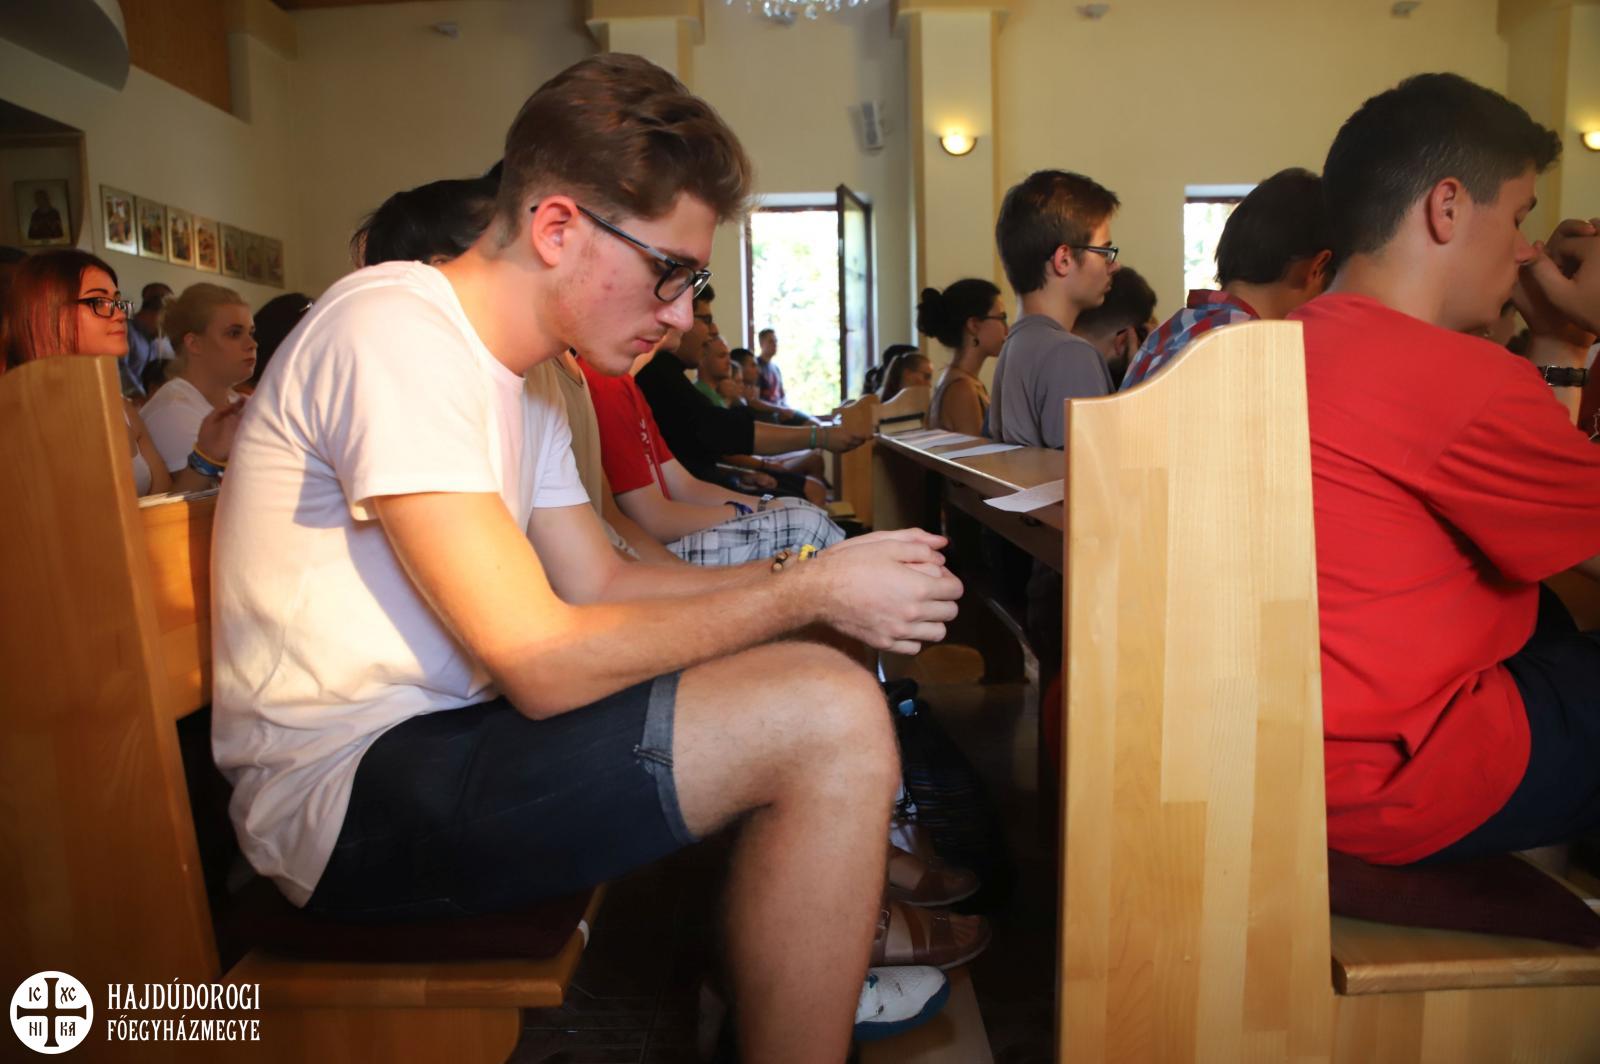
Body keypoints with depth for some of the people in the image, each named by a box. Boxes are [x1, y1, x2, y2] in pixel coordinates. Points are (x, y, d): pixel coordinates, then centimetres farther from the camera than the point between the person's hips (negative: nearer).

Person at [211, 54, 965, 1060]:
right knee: (828, 717, -21)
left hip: (433, 738, 9)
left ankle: (833, 958, 28)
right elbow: (542, 662, -23)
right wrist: (809, 592, -15)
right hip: (351, 792, -9)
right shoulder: (395, 332, -18)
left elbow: (602, 583, 11)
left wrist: (807, 574, -1)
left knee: (833, 691, 11)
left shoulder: (523, 385, 12)